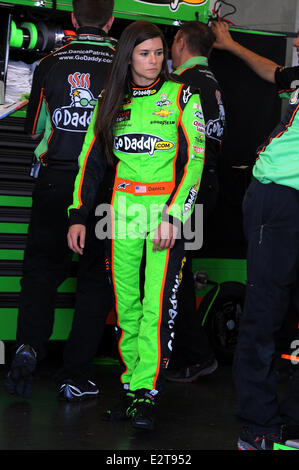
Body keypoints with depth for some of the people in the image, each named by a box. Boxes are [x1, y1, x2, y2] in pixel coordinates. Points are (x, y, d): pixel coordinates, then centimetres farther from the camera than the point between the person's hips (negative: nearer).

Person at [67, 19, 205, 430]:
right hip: (123, 207, 4)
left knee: (158, 302, -11)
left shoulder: (182, 96, 0)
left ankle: (147, 392, -6)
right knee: (125, 300, 4)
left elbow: (195, 160, -5)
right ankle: (132, 384, 13)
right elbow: (92, 160, 12)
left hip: (166, 207, -4)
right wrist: (78, 216, 4)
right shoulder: (111, 102, 11)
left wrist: (173, 215, -15)